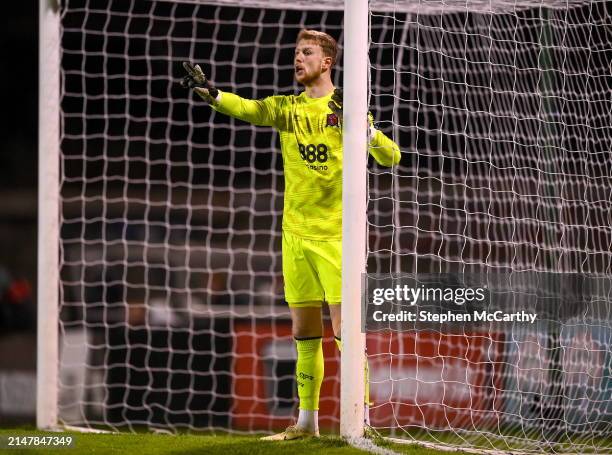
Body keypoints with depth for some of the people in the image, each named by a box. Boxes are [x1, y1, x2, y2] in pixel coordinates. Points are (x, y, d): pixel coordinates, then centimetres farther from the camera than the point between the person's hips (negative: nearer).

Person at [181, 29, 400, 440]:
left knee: (344, 326, -10)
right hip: (295, 232, 5)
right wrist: (211, 93, -29)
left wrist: (363, 128, -24)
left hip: (335, 233, -5)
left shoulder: (345, 107, -2)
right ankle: (307, 420, 17)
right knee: (304, 332, 9)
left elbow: (391, 157, -7)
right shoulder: (288, 107, 9)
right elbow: (248, 109, -10)